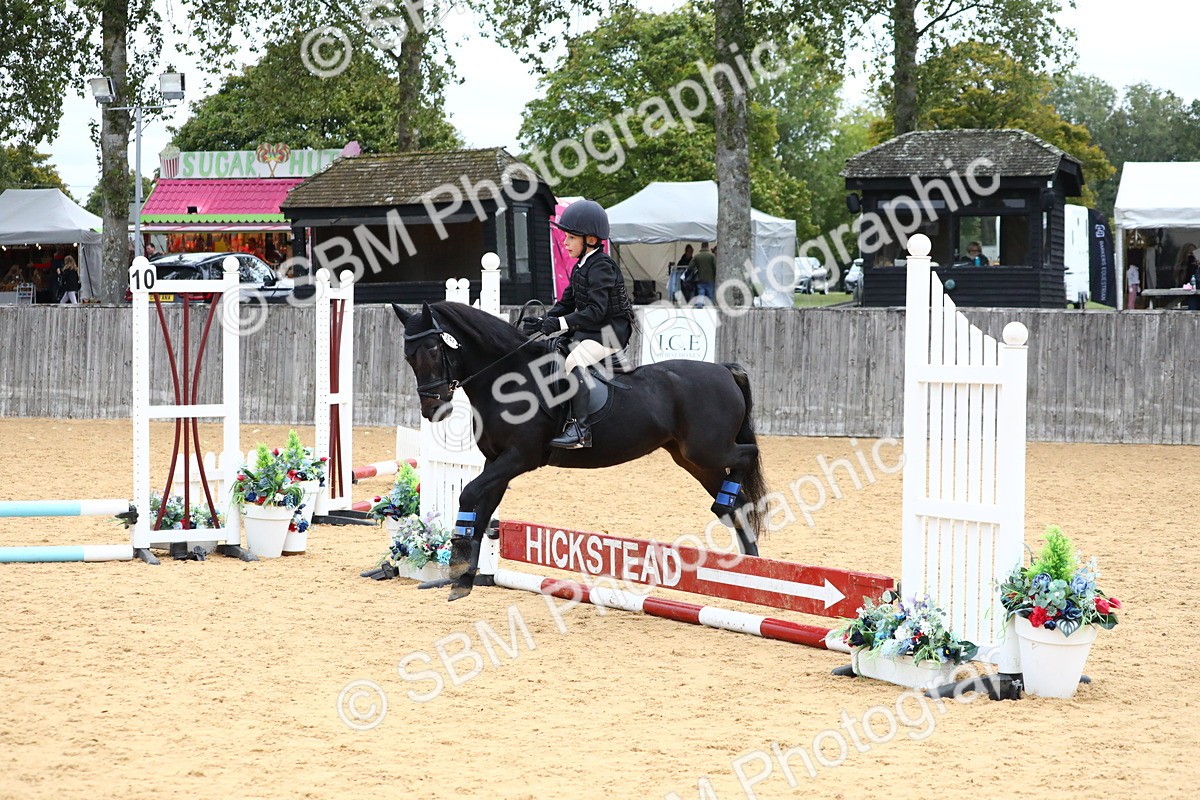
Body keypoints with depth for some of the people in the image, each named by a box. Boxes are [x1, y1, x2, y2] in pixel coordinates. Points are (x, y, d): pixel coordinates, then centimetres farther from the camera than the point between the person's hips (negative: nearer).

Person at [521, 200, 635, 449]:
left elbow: (596, 311, -24)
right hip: (586, 331, 11)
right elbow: (567, 303, 16)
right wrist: (543, 322, -1)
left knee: (574, 361, -31)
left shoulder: (601, 267, -16)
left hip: (610, 332, -11)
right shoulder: (581, 267, 14)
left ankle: (580, 429, -38)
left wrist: (561, 323, -28)